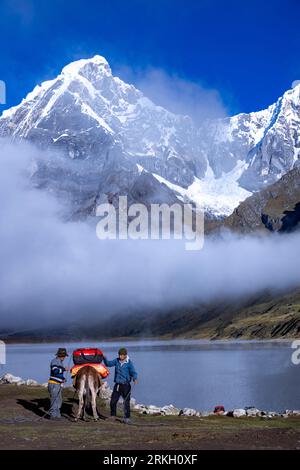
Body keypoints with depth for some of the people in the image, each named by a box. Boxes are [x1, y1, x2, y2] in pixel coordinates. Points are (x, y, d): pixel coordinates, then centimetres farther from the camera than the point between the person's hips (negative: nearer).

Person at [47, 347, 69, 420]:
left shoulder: (60, 362, 17)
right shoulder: (54, 361, -11)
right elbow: (55, 370, -27)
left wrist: (63, 378, 12)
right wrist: (64, 369, -20)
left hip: (58, 384, 10)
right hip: (53, 384, -10)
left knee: (59, 400, 15)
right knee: (55, 400, -7)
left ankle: (57, 414, 24)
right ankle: (53, 415, 0)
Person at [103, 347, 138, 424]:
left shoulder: (129, 363, -8)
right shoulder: (116, 361, 4)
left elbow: (133, 372, -9)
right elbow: (108, 364, 6)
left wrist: (135, 379, -28)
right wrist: (105, 359, -13)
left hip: (125, 385, -4)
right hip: (117, 384, 4)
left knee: (126, 402, -2)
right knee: (113, 401, 8)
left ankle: (127, 418, 7)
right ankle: (113, 416, 25)